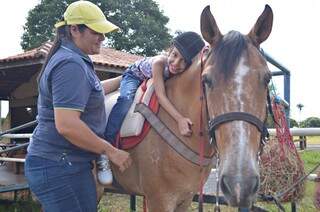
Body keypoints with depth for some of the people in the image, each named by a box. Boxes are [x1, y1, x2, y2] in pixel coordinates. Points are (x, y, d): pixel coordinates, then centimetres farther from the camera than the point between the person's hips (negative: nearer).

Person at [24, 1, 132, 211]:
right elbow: (66, 125, -29)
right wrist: (111, 151, -20)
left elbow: (91, 90, 32)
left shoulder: (69, 59, 14)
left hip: (59, 163, 10)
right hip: (59, 168, -10)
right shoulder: (71, 65, -19)